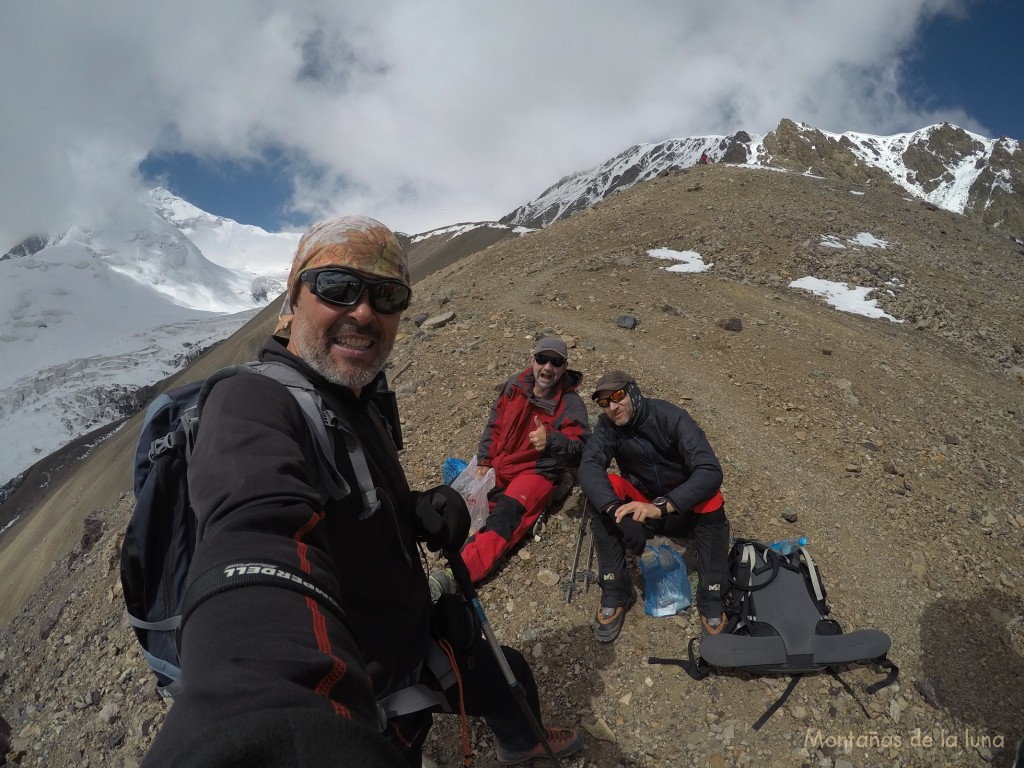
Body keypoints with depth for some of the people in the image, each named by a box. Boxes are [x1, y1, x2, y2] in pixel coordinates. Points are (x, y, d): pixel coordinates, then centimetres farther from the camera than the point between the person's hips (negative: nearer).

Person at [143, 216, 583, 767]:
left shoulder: (366, 402, 1)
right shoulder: (253, 403, -27)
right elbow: (257, 537, -47)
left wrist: (424, 510, -11)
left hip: (416, 640, 9)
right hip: (357, 698, -8)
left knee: (511, 681, 26)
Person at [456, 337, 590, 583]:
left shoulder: (571, 403, -14)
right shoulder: (515, 385, -1)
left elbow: (581, 450, -18)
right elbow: (494, 425, 9)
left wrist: (551, 441, -37)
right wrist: (484, 461, 1)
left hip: (538, 472, -9)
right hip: (498, 465, 10)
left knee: (506, 515, -28)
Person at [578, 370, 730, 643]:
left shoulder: (671, 417, -22)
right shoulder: (607, 426, -14)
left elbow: (710, 470, -34)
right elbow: (588, 467, -32)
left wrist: (662, 507, -46)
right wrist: (615, 508, -50)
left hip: (683, 510, -2)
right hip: (640, 505, 2)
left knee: (711, 497, -32)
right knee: (603, 490, -25)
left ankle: (711, 599, -21)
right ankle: (615, 592, -19)